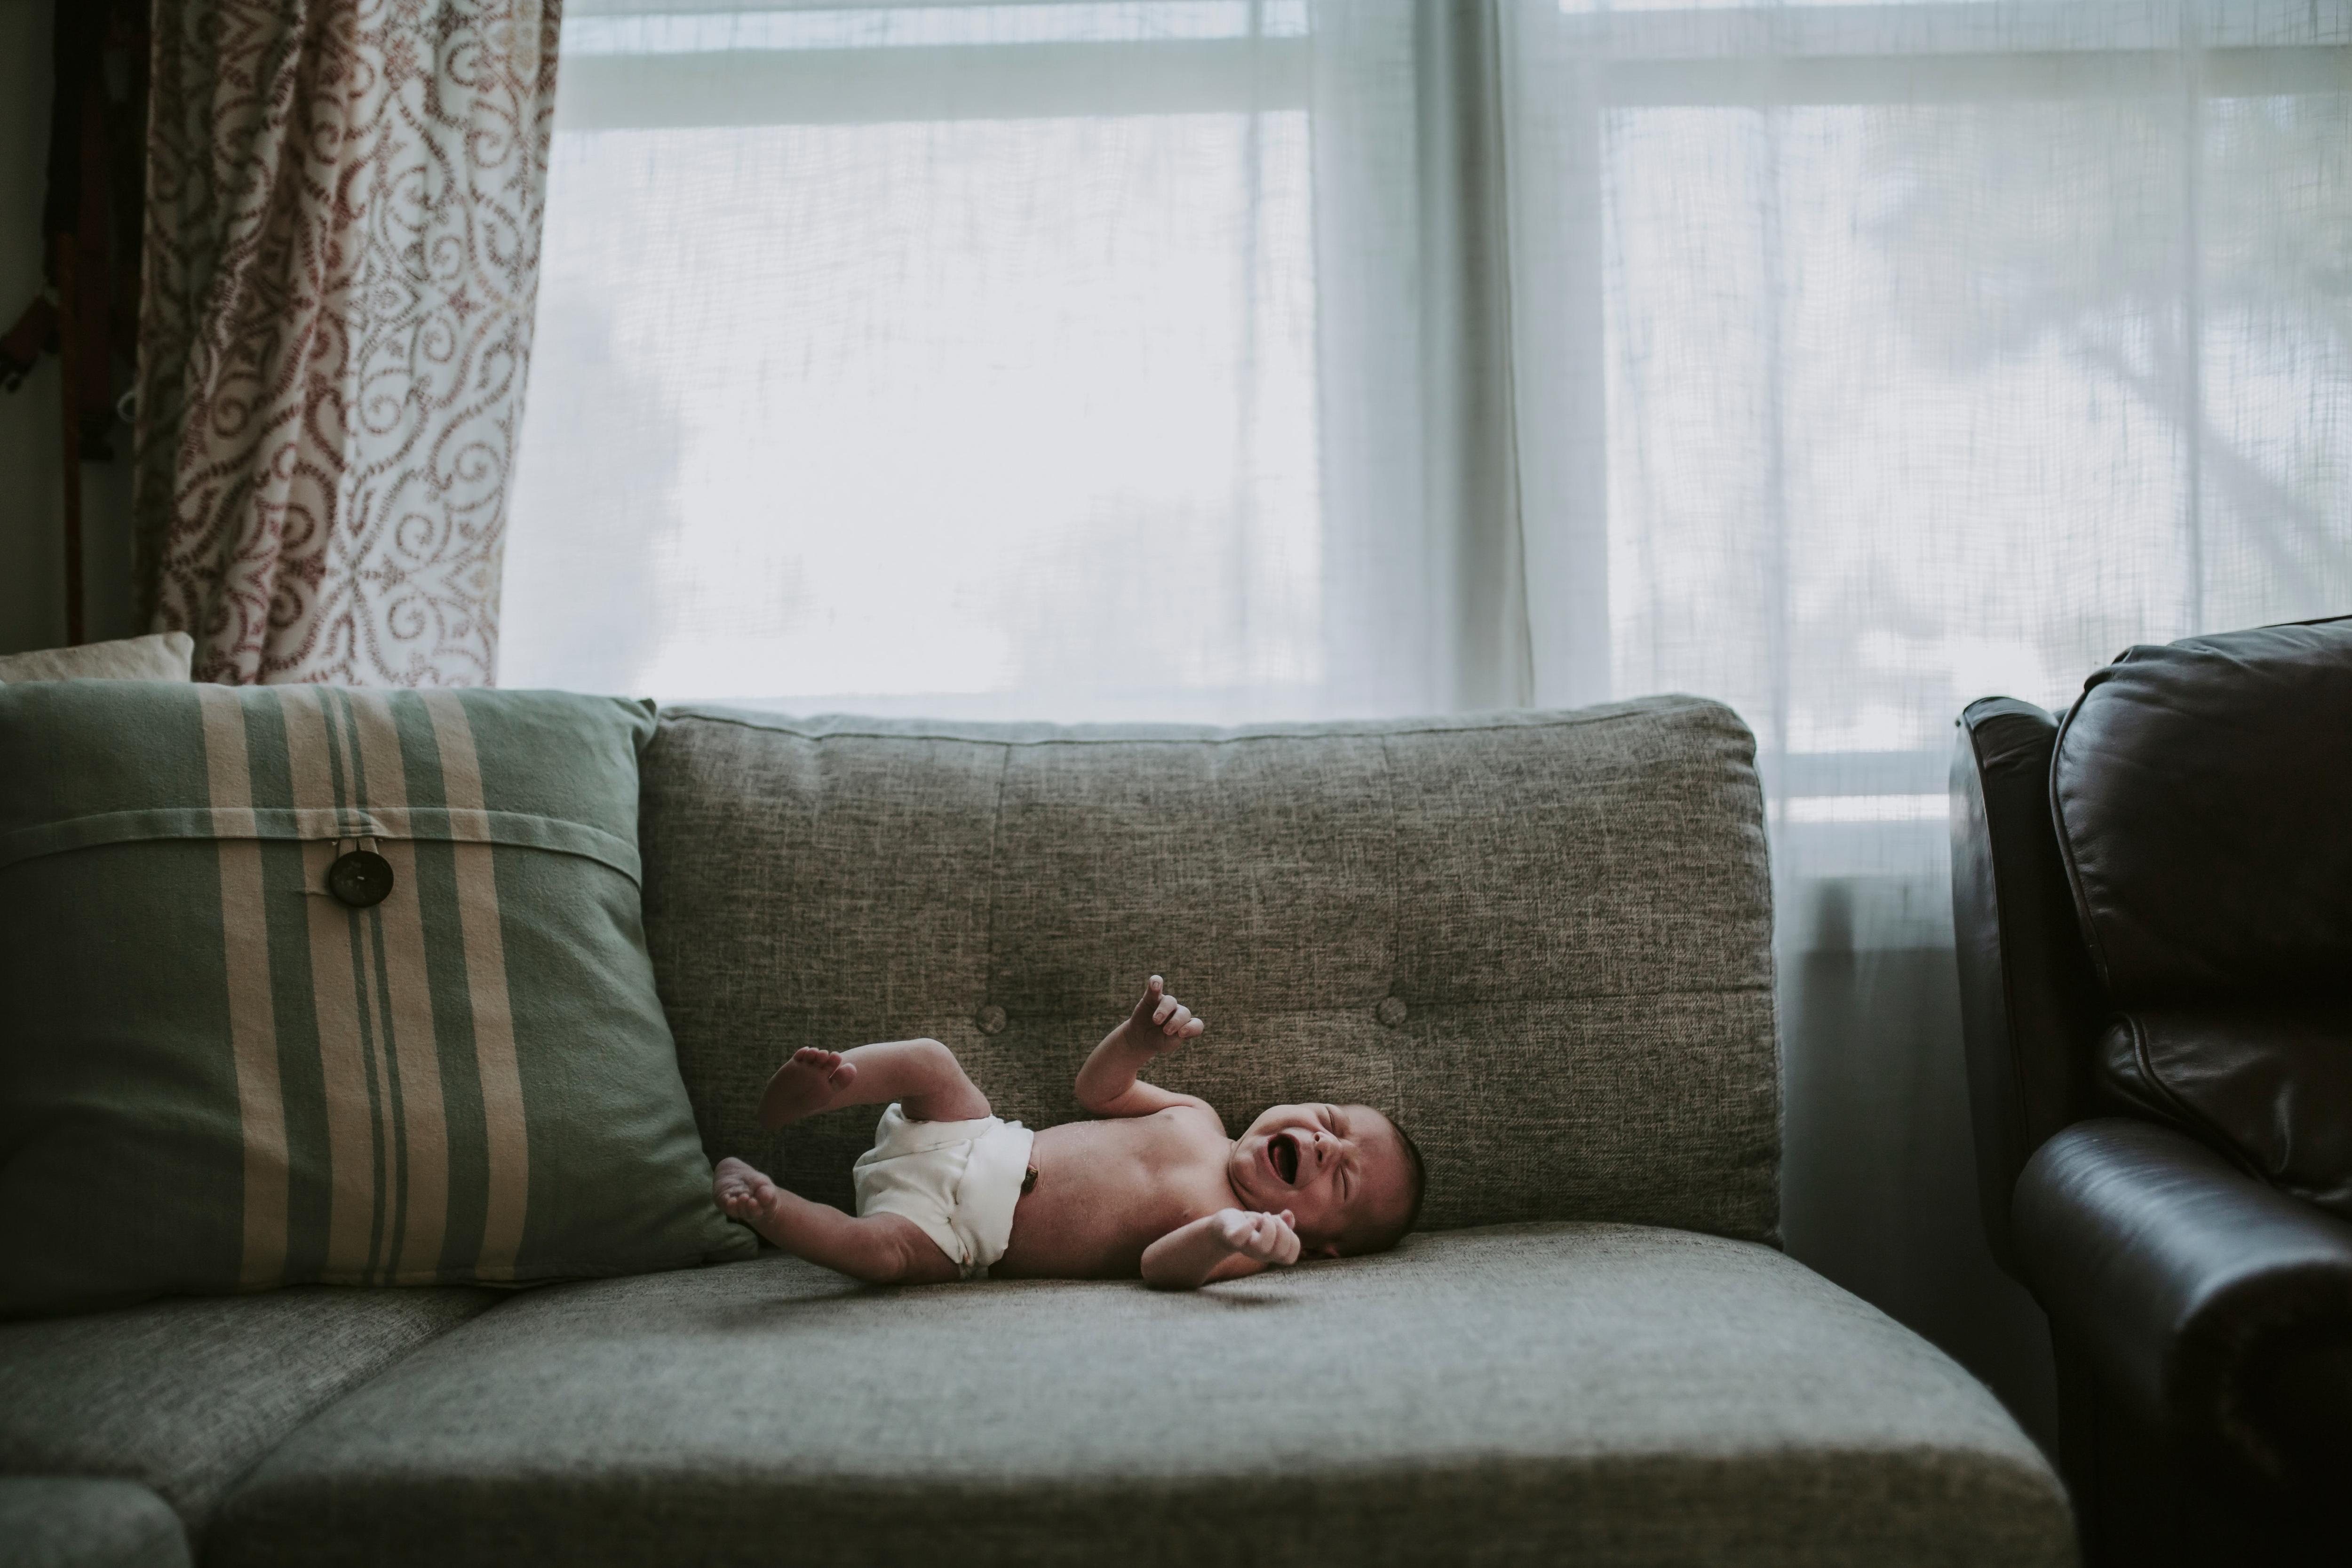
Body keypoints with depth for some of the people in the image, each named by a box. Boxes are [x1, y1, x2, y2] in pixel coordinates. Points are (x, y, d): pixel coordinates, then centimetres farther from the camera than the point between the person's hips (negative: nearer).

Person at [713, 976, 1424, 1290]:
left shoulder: (1238, 1238, -11)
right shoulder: (1196, 1119, 7)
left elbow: (1161, 1264, -32)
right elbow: (1097, 1088, 18)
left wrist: (1223, 1235, -54)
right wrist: (1141, 1036, -3)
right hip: (979, 1140, 6)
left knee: (887, 1249, -34)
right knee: (929, 1060, -16)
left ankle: (763, 1204, -24)